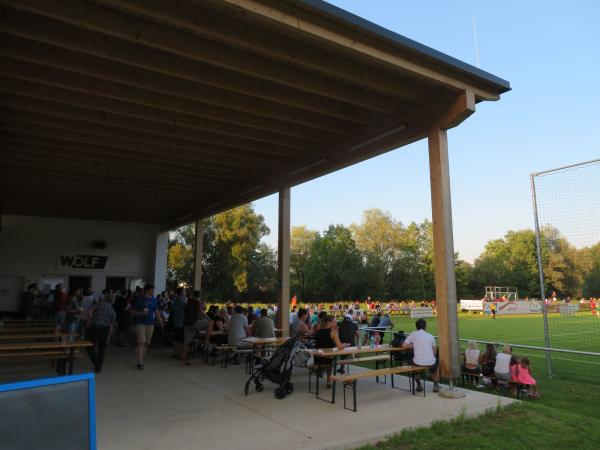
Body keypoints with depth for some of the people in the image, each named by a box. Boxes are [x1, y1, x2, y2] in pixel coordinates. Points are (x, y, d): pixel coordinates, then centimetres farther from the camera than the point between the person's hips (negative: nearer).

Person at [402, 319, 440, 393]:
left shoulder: (413, 334, -1)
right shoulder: (431, 336, 4)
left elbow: (404, 346, 0)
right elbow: (434, 352, 8)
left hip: (418, 362, -1)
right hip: (430, 363, 1)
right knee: (436, 364, 37)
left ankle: (419, 385, 33)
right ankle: (435, 385, 32)